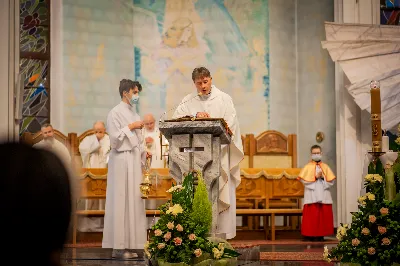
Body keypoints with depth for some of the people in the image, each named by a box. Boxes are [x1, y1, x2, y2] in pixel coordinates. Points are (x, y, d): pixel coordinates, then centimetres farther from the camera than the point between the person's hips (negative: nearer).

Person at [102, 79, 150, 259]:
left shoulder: (133, 113, 16)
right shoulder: (115, 113, -7)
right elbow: (114, 139, -13)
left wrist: (144, 152, 5)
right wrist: (130, 127, -12)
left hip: (134, 160, 8)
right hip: (122, 161, -8)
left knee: (134, 201, 6)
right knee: (121, 202, -7)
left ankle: (129, 244, 9)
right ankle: (119, 246, -4)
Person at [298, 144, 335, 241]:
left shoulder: (325, 167, 13)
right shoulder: (308, 167, 6)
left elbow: (331, 181, 6)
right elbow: (304, 180, -5)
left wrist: (322, 177, -9)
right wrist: (315, 177, -11)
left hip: (324, 196, 3)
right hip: (312, 196, -3)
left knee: (324, 214, -1)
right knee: (312, 215, -6)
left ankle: (321, 235, 5)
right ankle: (310, 235, -3)